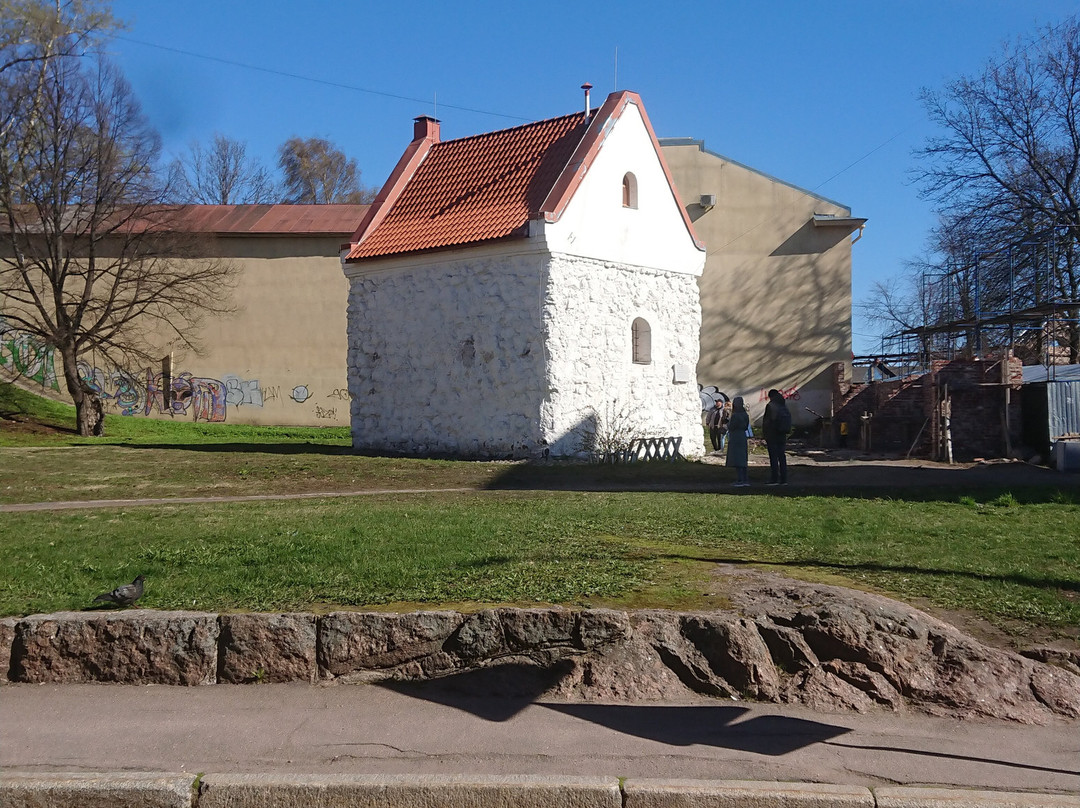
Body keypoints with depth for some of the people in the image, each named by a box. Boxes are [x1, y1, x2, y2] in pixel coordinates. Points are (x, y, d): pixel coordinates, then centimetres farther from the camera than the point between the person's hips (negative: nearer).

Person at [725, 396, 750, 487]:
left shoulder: (735, 415, -16)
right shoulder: (745, 414, 8)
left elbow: (730, 427, -14)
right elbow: (746, 427, 13)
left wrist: (728, 423, 5)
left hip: (735, 438, -8)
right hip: (743, 438, 8)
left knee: (737, 460, -5)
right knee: (743, 460, 13)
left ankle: (740, 480, -7)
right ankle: (745, 479, 14)